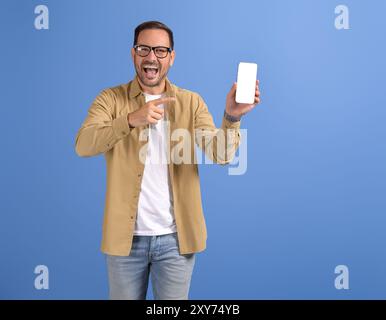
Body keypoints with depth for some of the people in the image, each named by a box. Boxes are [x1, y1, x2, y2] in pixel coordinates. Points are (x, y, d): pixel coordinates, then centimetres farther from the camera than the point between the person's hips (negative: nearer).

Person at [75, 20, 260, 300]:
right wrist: (132, 119, -32)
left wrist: (232, 116, -29)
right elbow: (83, 145, -16)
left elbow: (220, 155, -10)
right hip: (125, 235, 0)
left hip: (176, 237, 1)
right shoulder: (111, 99, -1)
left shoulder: (191, 102, 2)